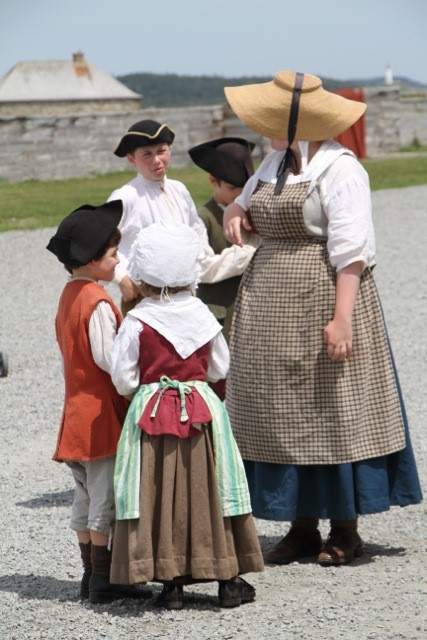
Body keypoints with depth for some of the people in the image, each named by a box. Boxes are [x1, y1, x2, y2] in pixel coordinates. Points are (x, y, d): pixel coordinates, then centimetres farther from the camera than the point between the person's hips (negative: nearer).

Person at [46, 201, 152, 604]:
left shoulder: (69, 295, 12)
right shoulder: (97, 302, -18)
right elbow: (106, 358, -22)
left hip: (77, 407, 9)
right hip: (100, 411, -9)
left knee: (86, 495, 13)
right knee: (104, 496, -4)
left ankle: (91, 574, 19)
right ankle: (103, 580, 0)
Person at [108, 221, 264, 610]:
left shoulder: (138, 323, -10)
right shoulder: (202, 316, -1)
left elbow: (123, 380, -7)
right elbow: (220, 367, 8)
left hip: (152, 413, -2)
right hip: (202, 408, 2)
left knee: (160, 496, 3)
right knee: (208, 491, 7)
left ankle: (171, 583, 4)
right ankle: (228, 580, 11)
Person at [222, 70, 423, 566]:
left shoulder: (339, 169, -11)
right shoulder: (275, 163, 14)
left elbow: (352, 248, -17)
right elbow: (242, 204, 30)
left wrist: (341, 316, -24)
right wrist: (235, 215, 5)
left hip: (320, 300, -8)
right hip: (271, 307, 8)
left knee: (333, 412, -2)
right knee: (282, 415, 7)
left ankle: (345, 529, 8)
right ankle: (302, 526, 15)